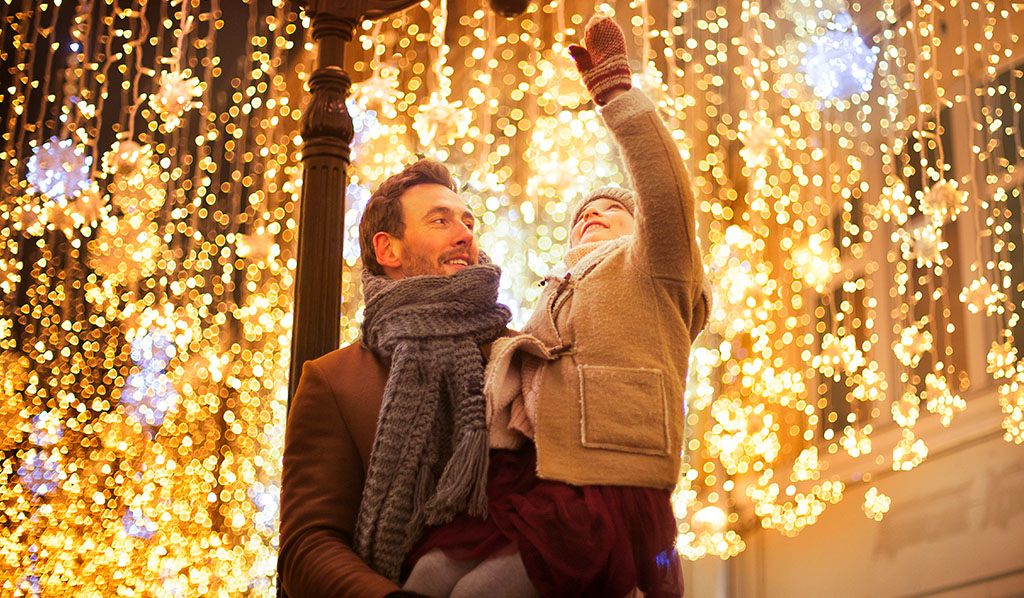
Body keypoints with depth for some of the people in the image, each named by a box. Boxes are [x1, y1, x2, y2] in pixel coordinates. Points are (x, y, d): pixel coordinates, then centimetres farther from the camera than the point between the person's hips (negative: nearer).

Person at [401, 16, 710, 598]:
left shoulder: (649, 268, 17)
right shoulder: (551, 304, 36)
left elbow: (668, 190, -5)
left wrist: (614, 86, -8)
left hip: (608, 493, -6)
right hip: (521, 492, 6)